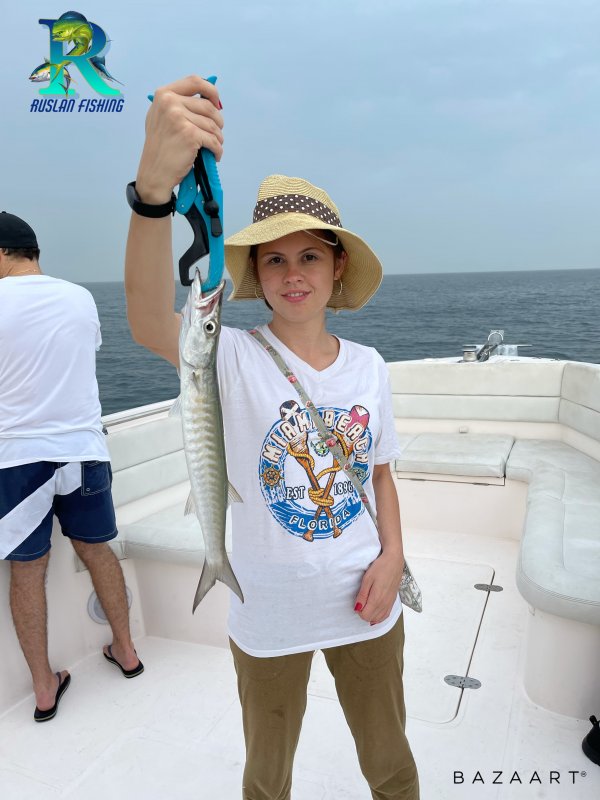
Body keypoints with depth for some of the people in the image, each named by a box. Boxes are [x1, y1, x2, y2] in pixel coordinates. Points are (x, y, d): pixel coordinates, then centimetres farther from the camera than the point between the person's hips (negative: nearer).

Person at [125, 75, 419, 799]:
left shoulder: (367, 366, -4)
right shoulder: (235, 358, -16)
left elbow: (379, 470, 7)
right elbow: (151, 325, -38)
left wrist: (392, 557, -8)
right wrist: (155, 186, -54)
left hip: (364, 603, 3)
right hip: (268, 612, -2)